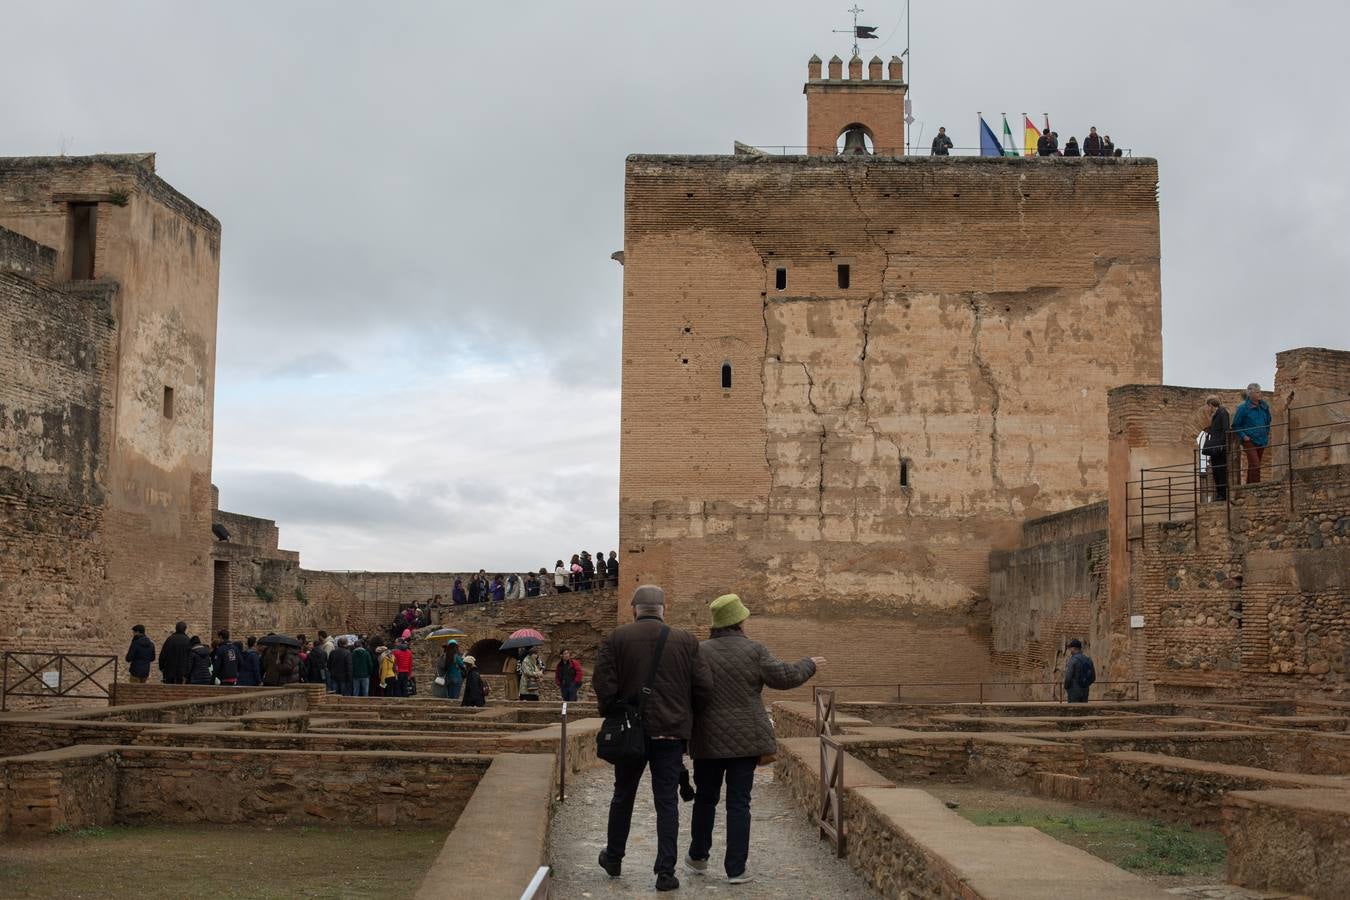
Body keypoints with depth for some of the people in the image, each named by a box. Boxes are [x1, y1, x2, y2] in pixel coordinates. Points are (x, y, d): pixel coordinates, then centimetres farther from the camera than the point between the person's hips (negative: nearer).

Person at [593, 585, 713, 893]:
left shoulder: (616, 638, -4)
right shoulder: (685, 640, -2)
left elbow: (602, 682, -12)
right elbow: (703, 686, -3)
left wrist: (611, 713, 3)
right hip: (671, 730, 0)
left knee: (623, 795, 18)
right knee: (667, 802, 4)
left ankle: (613, 858, 31)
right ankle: (666, 872, 1)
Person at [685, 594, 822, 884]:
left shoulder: (699, 651, -4)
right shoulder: (754, 650, -8)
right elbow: (783, 677, -5)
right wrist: (809, 665, 13)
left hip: (708, 740, 1)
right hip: (746, 740, -1)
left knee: (705, 799, 17)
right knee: (739, 803, 3)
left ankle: (698, 858, 27)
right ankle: (736, 868, 4)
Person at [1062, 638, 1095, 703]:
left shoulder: (1072, 660, -13)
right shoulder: (1088, 659, 9)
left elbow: (1068, 677, -18)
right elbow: (1092, 677, 13)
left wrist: (1066, 691, -5)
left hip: (1074, 691, -6)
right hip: (1085, 691, 6)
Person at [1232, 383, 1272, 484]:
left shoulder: (1264, 406, 7)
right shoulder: (1243, 408, -8)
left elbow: (1268, 422, 23)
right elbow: (1236, 426, -2)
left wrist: (1267, 434, 15)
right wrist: (1243, 436, -12)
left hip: (1261, 441, 6)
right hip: (1249, 441, -6)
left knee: (1252, 466, 12)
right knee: (1255, 466, -16)